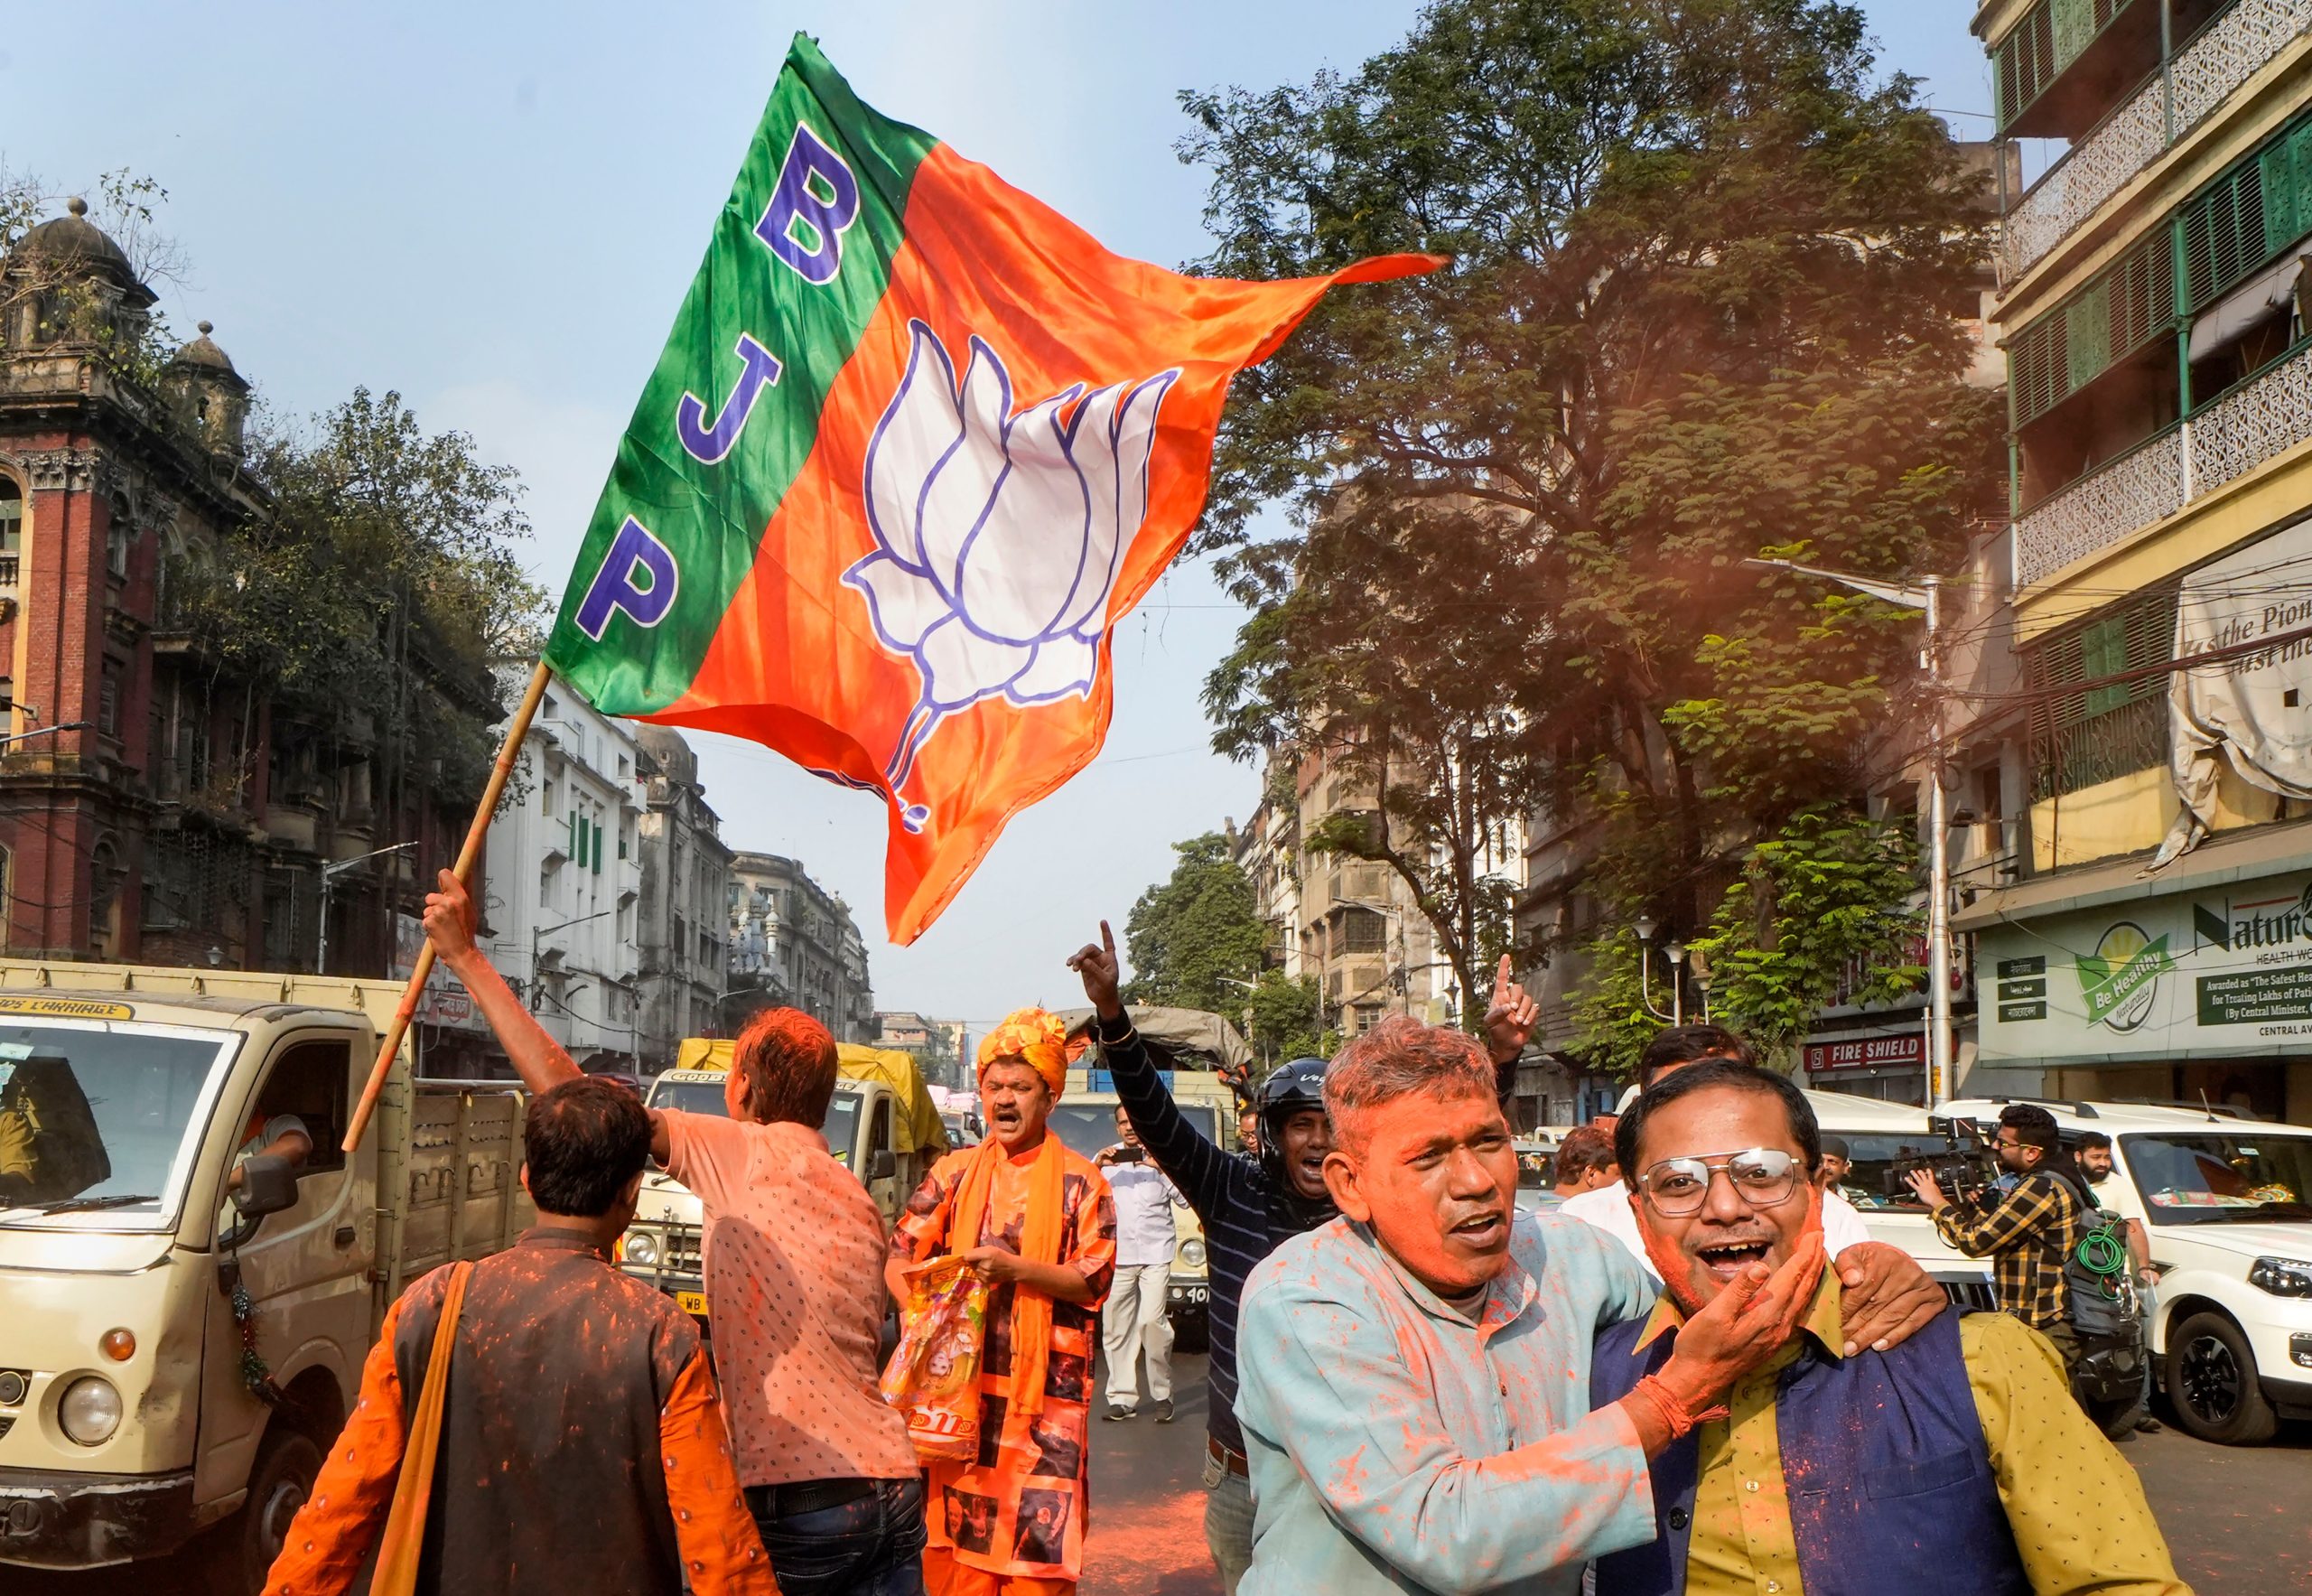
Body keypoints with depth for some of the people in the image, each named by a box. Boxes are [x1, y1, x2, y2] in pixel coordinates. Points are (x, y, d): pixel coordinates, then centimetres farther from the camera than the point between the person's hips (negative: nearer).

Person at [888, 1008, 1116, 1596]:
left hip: (1045, 1388, -2)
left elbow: (1093, 1282, -2)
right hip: (958, 1377, 2)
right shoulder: (955, 1172, 12)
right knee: (956, 1533, 1)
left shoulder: (1080, 1182, 3)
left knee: (1038, 1529, -5)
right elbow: (899, 1259, 10)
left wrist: (1016, 1269, -15)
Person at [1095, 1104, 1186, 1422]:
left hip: (1156, 1253, -2)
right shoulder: (1107, 1159, 14)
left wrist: (1163, 1167, -9)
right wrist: (1096, 1166, -8)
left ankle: (1162, 1394, -2)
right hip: (1117, 1255, 2)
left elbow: (1185, 1199, 3)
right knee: (1116, 1327, 1)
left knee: (1152, 1320, -14)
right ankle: (1122, 1398, 9)